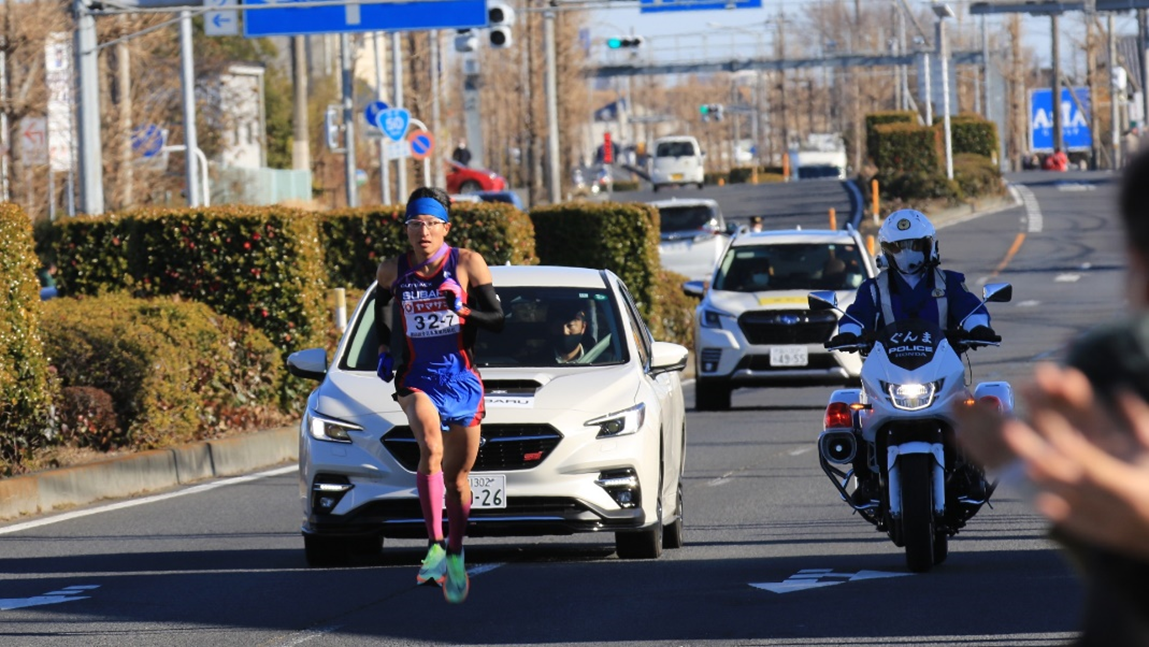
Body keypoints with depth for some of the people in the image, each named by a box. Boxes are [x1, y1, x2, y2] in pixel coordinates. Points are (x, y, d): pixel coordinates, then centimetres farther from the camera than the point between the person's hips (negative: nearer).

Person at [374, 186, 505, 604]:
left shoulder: (468, 264, -5)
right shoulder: (393, 271, 1)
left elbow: (497, 320, -4)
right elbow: (379, 306, 23)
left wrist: (462, 309, -22)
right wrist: (383, 349, 10)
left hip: (461, 377, 1)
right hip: (416, 377, -1)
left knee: (458, 475, 8)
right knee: (431, 448, -29)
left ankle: (455, 558, 27)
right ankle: (435, 544, -31)